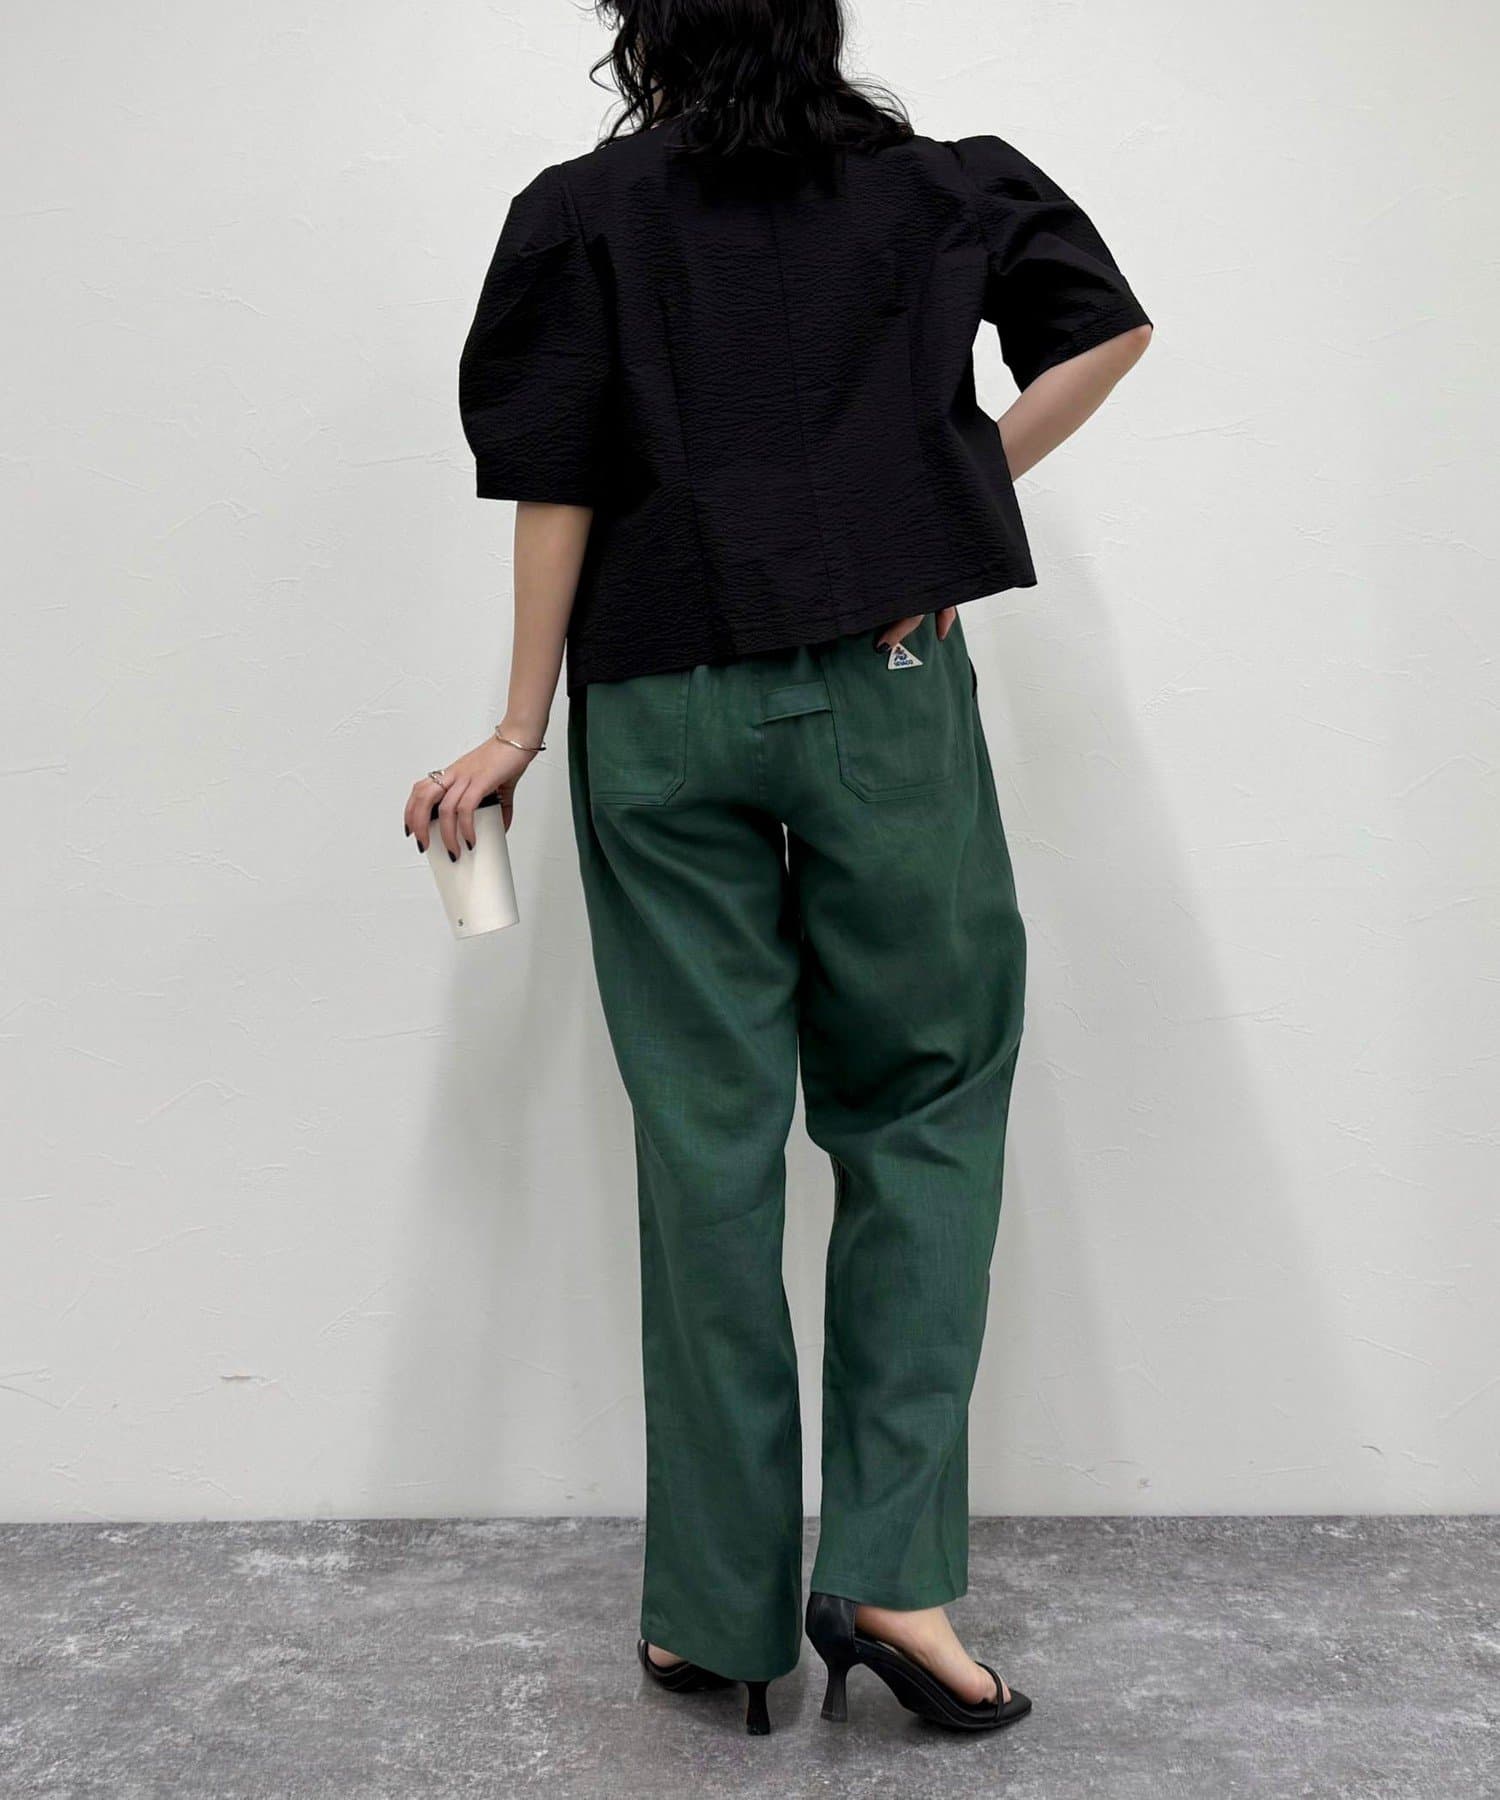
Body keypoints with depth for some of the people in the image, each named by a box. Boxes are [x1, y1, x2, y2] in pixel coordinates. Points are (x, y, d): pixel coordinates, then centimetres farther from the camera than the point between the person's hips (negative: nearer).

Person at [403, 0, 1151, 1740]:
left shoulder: (586, 213, 7)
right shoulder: (929, 188, 12)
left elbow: (556, 492, 0)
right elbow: (1110, 324, 11)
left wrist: (521, 726, 5)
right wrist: (964, 482, 12)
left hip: (661, 712, 0)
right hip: (888, 686, 0)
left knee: (705, 1138, 4)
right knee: (922, 1103, 9)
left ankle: (717, 1605, 14)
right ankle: (892, 1567, 3)